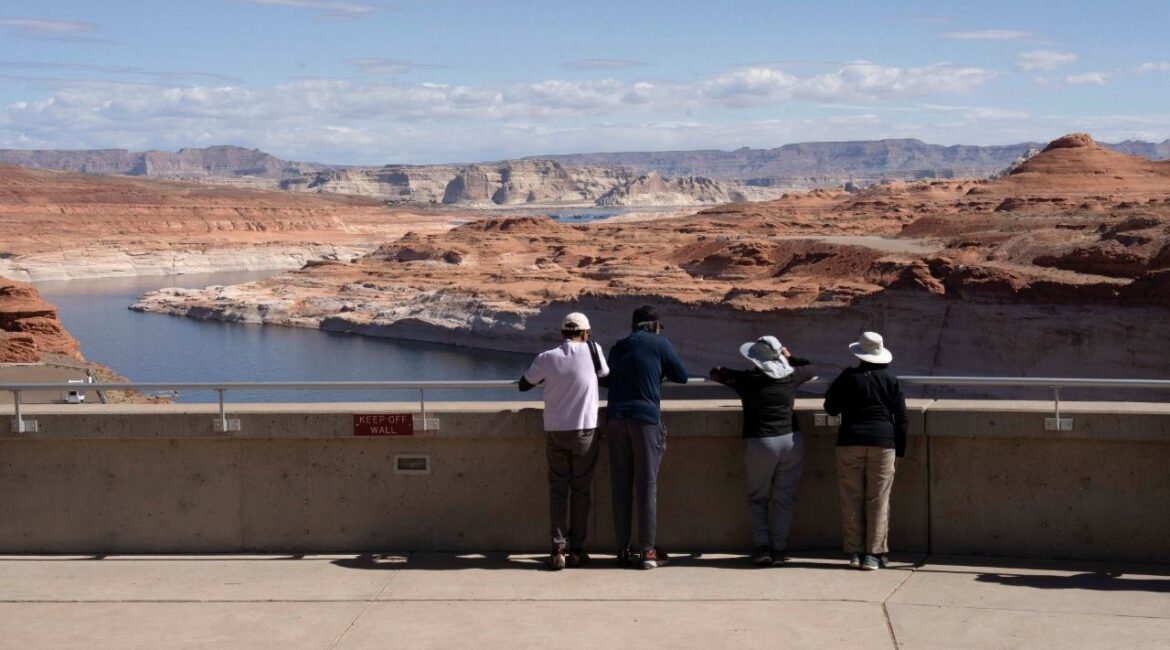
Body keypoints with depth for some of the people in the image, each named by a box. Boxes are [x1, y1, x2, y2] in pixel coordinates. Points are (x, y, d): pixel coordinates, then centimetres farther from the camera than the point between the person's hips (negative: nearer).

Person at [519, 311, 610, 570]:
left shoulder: (546, 358, -4)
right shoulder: (592, 350, -7)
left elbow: (524, 384, 9)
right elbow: (605, 375, 9)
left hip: (555, 432, 1)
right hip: (585, 432, -1)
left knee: (558, 490, 9)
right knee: (581, 490, 9)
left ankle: (557, 549, 1)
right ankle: (576, 550, 11)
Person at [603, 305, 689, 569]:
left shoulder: (617, 347, 17)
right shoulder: (659, 344, 3)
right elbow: (682, 376, 8)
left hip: (615, 417, 4)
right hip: (645, 418, -4)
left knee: (620, 486, 6)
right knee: (647, 485, 0)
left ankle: (623, 549, 8)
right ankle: (647, 551, 1)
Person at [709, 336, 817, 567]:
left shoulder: (747, 379, -6)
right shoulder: (790, 376, 1)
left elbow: (715, 373, 9)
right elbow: (809, 369, 24)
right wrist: (790, 357, 37)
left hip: (759, 443, -2)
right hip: (790, 440, 2)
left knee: (758, 498, 13)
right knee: (784, 499, 9)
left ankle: (762, 547, 1)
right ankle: (778, 550, 5)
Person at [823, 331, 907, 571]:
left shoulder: (848, 377, 1)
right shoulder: (891, 380, 5)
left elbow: (831, 407, 6)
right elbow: (901, 416, 6)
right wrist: (900, 448, 12)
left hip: (850, 441, 0)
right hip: (883, 443, 0)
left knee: (852, 499, 5)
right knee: (878, 499, 2)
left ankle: (855, 552, 5)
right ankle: (873, 554, 0)